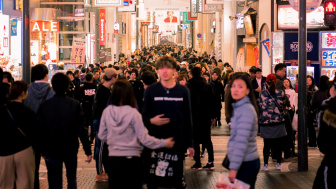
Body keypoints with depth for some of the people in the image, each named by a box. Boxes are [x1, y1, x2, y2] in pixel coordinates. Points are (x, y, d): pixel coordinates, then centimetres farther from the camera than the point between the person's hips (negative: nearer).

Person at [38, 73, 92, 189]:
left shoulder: (44, 106, -9)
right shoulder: (75, 105, -11)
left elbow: (41, 131, -5)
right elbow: (81, 129, -11)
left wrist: (43, 151, 5)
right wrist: (88, 151, -6)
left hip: (52, 150, 0)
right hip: (70, 149, 0)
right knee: (71, 178, 21)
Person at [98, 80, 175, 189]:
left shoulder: (107, 112, -4)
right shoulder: (133, 113, -14)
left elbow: (101, 136, 5)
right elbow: (144, 139, -13)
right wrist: (164, 143, -2)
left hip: (113, 157, 3)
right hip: (131, 158, -3)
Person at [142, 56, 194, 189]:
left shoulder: (183, 91, 5)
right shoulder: (151, 91, 1)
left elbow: (187, 118, 8)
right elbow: (144, 116, 6)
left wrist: (189, 144, 7)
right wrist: (151, 121, -17)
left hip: (177, 143, 1)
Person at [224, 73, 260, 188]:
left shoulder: (246, 110, -16)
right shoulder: (238, 108, 14)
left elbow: (242, 141, -21)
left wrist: (234, 168, -22)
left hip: (246, 164, -9)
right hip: (245, 162, 9)